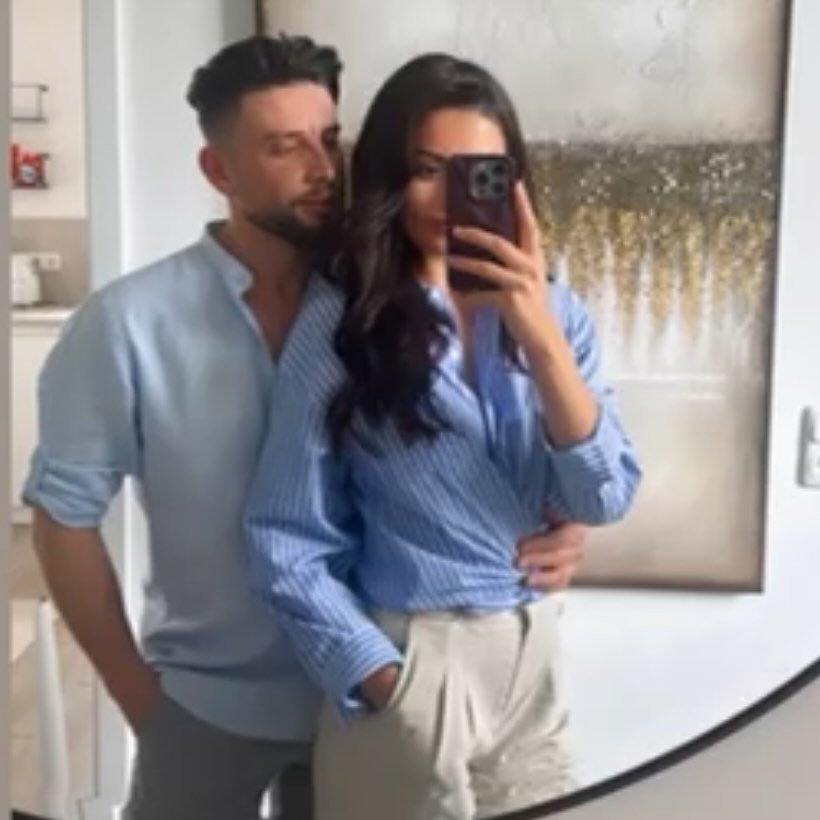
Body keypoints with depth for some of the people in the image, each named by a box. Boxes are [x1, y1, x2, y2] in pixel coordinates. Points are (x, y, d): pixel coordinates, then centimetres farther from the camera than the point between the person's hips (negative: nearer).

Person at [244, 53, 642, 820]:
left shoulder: (553, 311, 1)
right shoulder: (337, 323, -11)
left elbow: (604, 499, -9)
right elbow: (288, 542, -9)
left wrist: (540, 339, -20)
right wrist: (388, 683, -13)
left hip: (533, 658, 4)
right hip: (404, 665, -4)